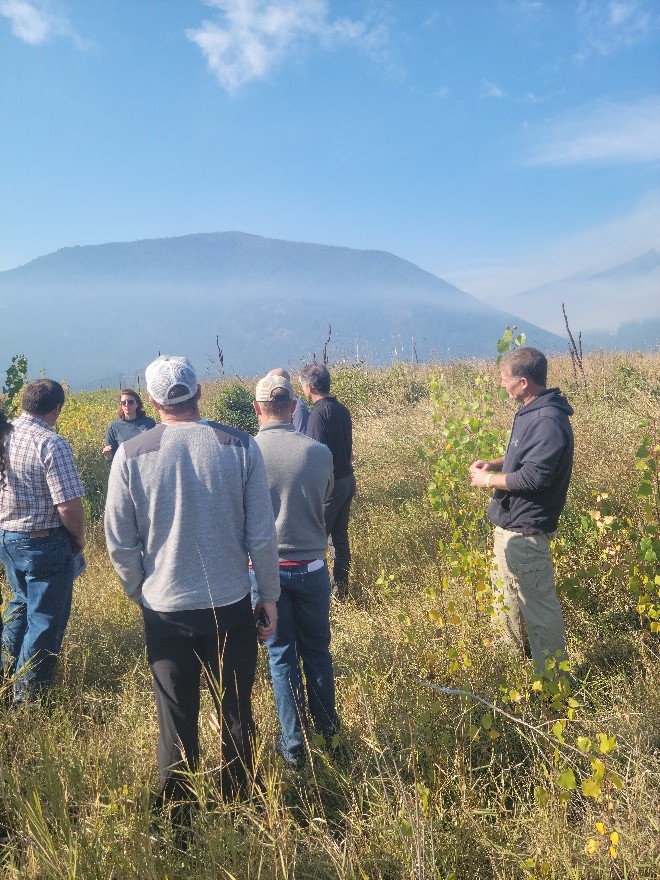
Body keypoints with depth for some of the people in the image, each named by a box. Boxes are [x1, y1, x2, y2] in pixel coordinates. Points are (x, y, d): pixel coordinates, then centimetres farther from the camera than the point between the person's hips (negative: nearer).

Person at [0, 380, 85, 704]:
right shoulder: (52, 444, -23)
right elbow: (69, 507, -25)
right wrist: (80, 539, -6)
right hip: (44, 543, -7)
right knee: (45, 619, 8)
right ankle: (28, 696, 18)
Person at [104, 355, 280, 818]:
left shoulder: (131, 454, -9)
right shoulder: (241, 446, -10)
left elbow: (120, 543, -4)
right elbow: (262, 533, -7)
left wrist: (142, 593, 12)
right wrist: (269, 594, 6)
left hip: (165, 610, 0)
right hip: (232, 606, 0)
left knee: (176, 723, 16)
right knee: (236, 716, 17)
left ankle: (176, 819, 30)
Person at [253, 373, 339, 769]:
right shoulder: (319, 452, -11)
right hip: (311, 567, 1)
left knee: (282, 655, 13)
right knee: (318, 651, 18)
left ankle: (294, 746, 21)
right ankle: (328, 733, 32)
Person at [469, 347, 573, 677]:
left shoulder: (549, 421, -24)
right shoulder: (531, 412, 8)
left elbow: (533, 476, -28)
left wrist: (489, 481, -14)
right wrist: (494, 464, 5)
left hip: (526, 529, -11)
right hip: (510, 522, 11)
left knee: (538, 605, 0)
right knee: (507, 593, 25)